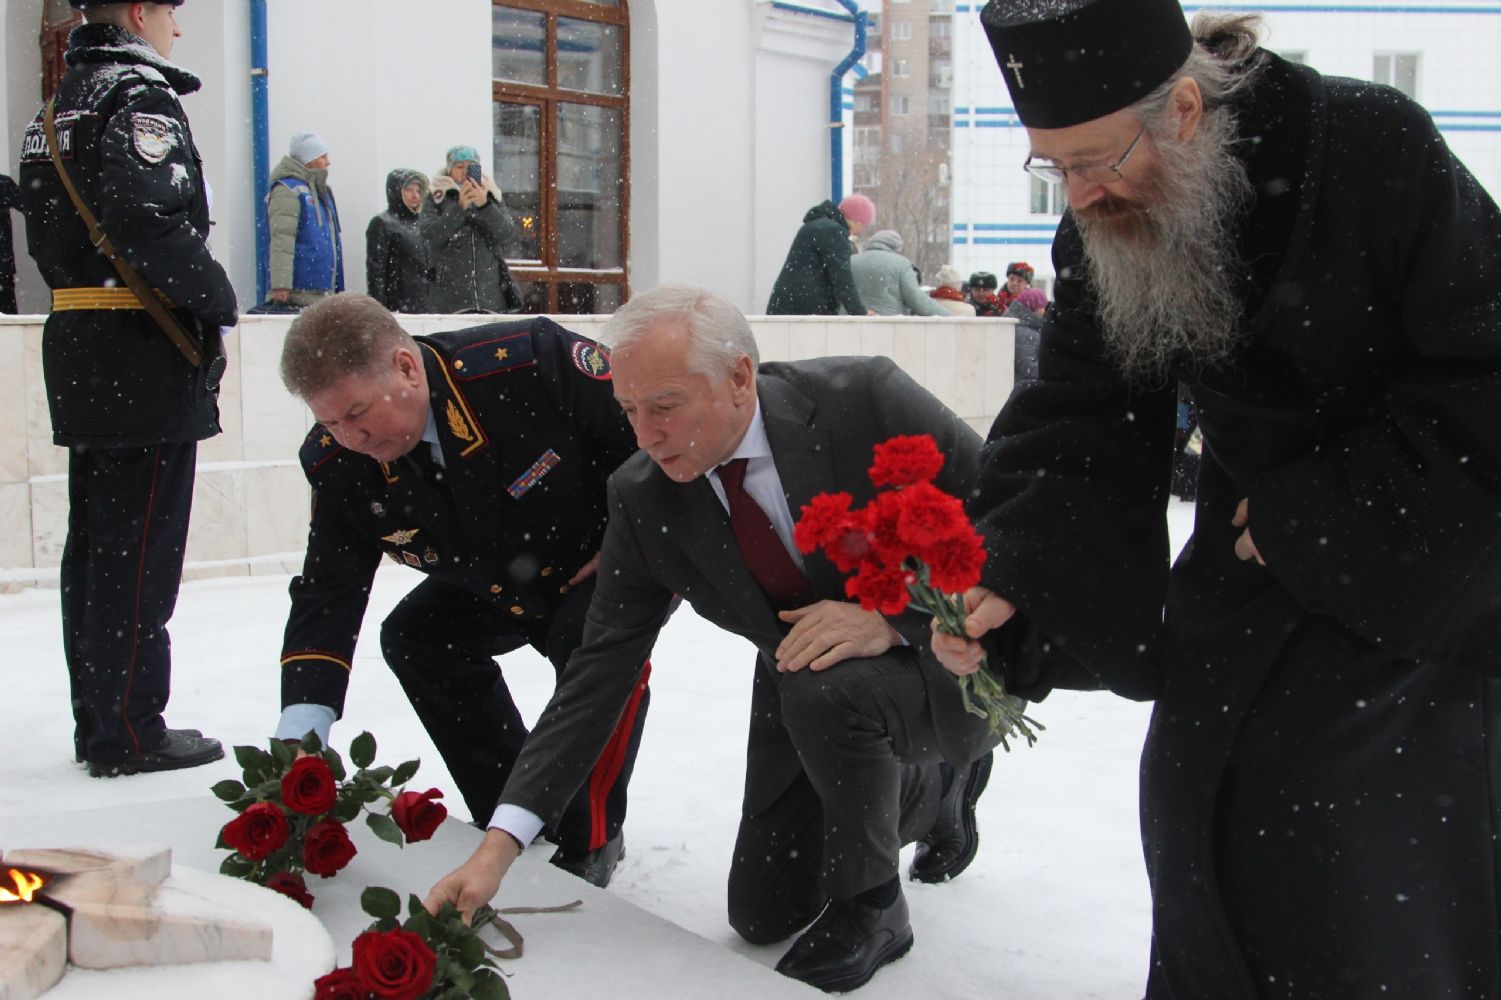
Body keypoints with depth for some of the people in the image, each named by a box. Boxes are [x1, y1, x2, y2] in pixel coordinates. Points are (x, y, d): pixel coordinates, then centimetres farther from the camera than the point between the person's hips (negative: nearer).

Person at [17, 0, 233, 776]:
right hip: (145, 352, -10)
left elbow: (48, 237, 19)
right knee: (140, 545, -4)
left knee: (95, 538, 14)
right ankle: (129, 732, 3)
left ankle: (96, 719, 24)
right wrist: (216, 302, -13)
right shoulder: (139, 93, -11)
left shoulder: (59, 106, 18)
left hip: (77, 343, 10)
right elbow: (154, 219, -23)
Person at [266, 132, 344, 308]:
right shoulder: (287, 190, -9)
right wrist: (281, 285, -24)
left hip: (324, 291, 9)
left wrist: (338, 287, 23)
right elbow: (282, 241, -17)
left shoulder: (322, 191, 20)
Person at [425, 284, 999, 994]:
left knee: (824, 690, -37)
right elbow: (601, 671, -13)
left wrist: (893, 616, -36)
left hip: (942, 660, -5)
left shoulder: (864, 400, -27)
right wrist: (499, 846, -19)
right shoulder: (643, 499, -15)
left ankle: (870, 905, -7)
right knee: (763, 915, 10)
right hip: (802, 689, 6)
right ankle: (937, 783, 34)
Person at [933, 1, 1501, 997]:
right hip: (1262, 539, 5)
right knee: (1201, 793, 9)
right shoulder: (1100, 234, -10)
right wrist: (1009, 578, -28)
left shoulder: (1375, 150, -25)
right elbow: (1079, 434, -12)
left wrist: (1315, 516, -21)